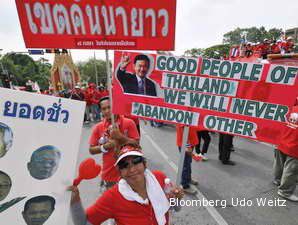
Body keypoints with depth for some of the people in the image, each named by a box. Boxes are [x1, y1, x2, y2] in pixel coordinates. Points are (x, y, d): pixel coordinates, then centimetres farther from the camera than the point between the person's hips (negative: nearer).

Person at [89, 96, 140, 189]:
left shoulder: (129, 123, -9)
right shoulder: (98, 127, -2)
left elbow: (136, 144, -10)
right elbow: (91, 150, 3)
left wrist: (120, 136, -22)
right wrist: (105, 147, -15)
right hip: (109, 174, 2)